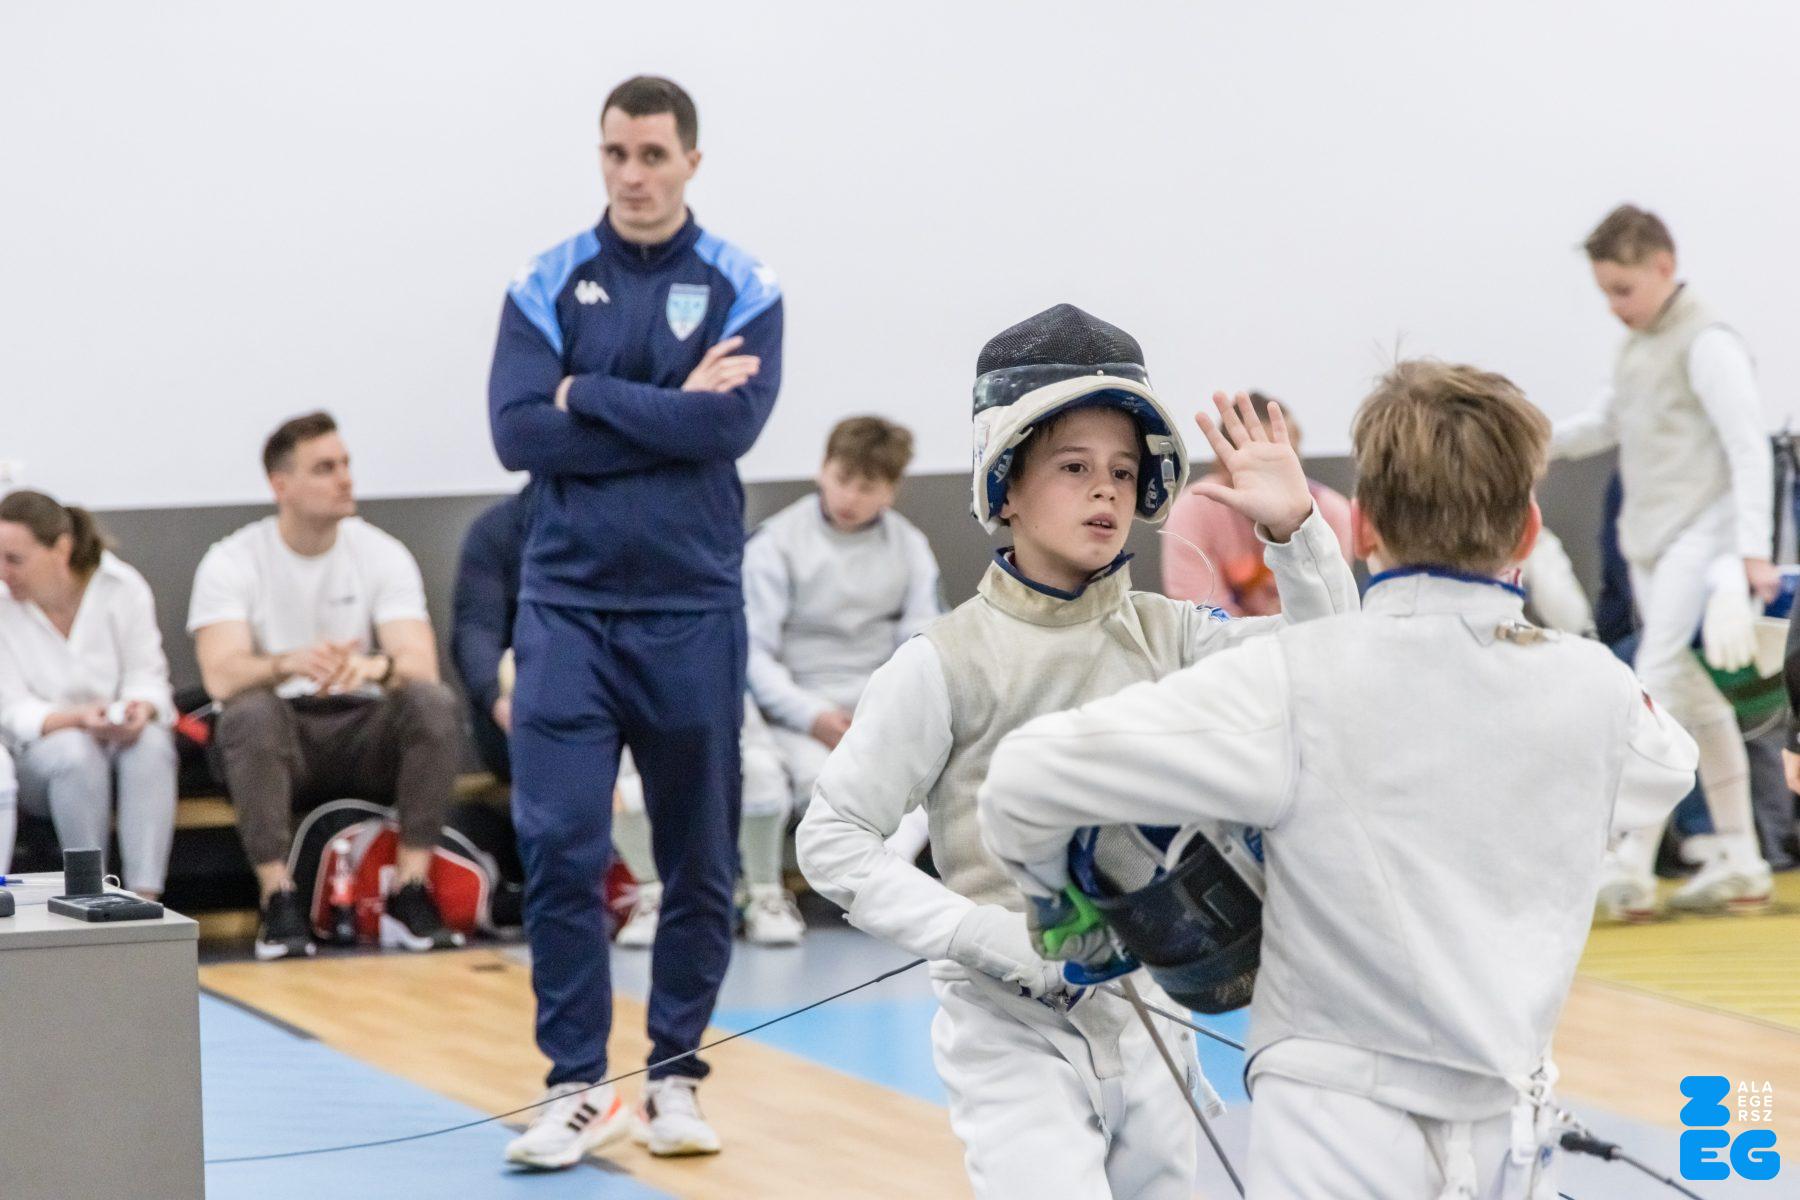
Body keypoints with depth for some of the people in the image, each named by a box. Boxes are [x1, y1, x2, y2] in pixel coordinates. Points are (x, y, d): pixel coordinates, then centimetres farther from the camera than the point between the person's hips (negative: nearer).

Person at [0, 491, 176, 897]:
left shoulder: (123, 588, -7)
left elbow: (147, 675, -5)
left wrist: (141, 707, -30)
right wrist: (78, 719, -31)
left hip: (122, 737, 1)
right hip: (41, 753, -1)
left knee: (151, 741, -34)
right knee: (75, 751, -36)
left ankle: (145, 898, -40)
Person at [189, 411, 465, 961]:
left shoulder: (382, 554, 0)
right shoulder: (232, 562, -6)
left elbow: (422, 664, -13)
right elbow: (221, 675, -21)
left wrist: (375, 667, -38)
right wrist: (288, 664, -43)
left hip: (363, 737, 2)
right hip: (278, 741, -2)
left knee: (434, 702, -28)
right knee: (250, 711, -35)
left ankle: (410, 893, -25)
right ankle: (279, 901, -32)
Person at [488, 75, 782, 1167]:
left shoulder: (743, 291, 2)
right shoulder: (546, 288, 4)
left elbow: (731, 425, -14)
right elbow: (517, 431, -8)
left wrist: (590, 397, -9)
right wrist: (667, 415, -10)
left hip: (692, 609, 0)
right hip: (567, 605, 0)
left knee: (701, 858, 6)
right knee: (559, 845, -8)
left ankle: (677, 1075, 18)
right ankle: (578, 1084, -1)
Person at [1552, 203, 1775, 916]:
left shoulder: (1707, 345, -10)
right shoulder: (1635, 348, 15)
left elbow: (1748, 448, -15)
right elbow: (1609, 423, 28)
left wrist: (1754, 549, -22)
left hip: (1701, 534, -8)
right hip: (1648, 541, 8)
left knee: (1659, 685, -16)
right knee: (1695, 699, 9)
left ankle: (1631, 868, -20)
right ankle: (1740, 864, 15)